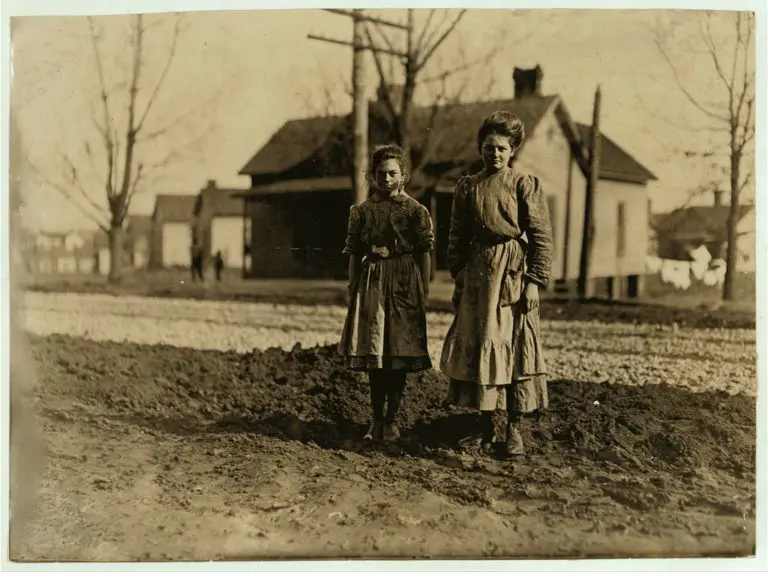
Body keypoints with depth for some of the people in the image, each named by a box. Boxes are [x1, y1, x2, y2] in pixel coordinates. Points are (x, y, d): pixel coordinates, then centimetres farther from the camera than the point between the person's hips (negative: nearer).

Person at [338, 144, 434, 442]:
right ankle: (377, 419, 15)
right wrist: (353, 289, 5)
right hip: (371, 285, 2)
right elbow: (354, 254, 8)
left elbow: (424, 253, 1)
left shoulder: (416, 210, 1)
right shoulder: (362, 211, 7)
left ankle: (391, 420, 11)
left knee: (400, 351, 0)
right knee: (372, 353, 3)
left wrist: (424, 291, -2)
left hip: (404, 285, -2)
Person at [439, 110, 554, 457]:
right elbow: (457, 236, 13)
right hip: (478, 275, 3)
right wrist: (458, 277, 5)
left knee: (515, 346, -2)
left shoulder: (525, 185, 0)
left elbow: (542, 236, -4)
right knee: (475, 347, 3)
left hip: (514, 273, -3)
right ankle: (486, 427, 14)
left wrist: (534, 281, -11)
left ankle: (515, 428, 7)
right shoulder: (466, 187, 10)